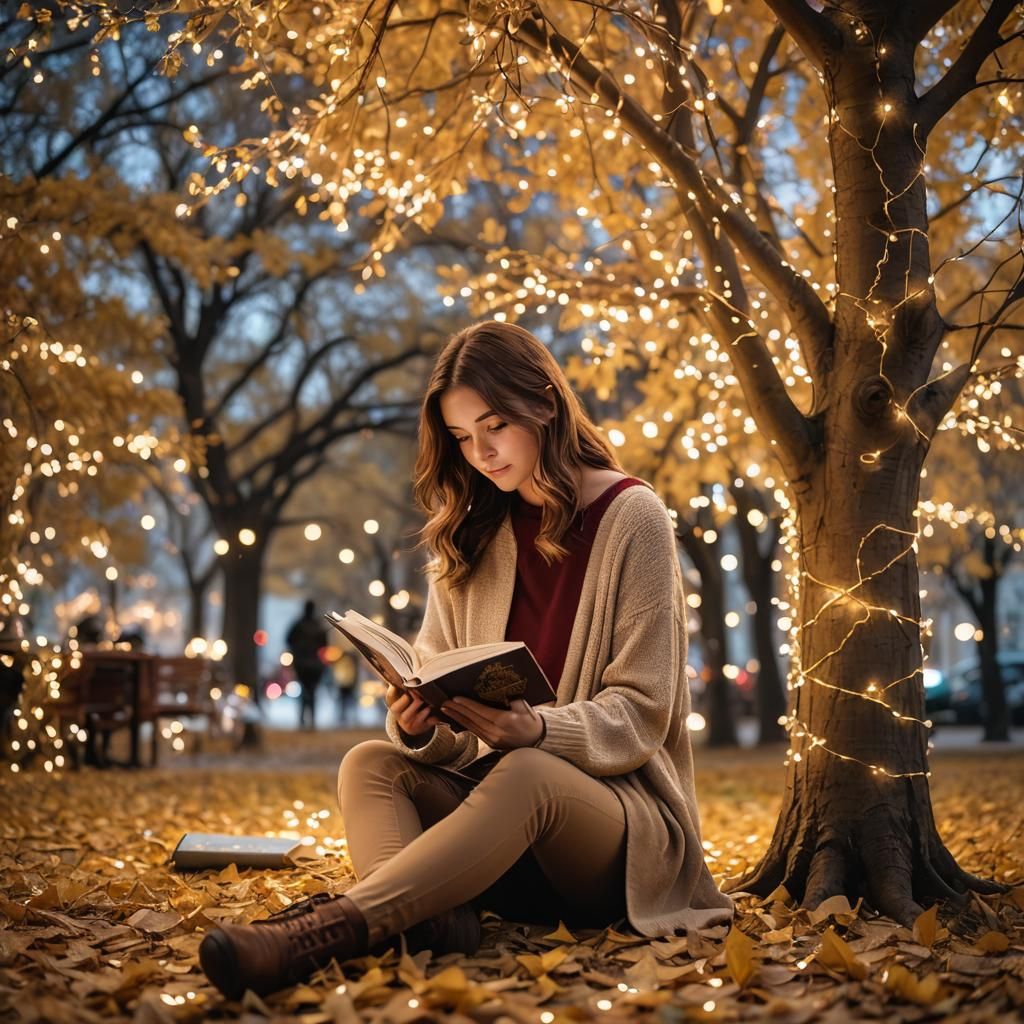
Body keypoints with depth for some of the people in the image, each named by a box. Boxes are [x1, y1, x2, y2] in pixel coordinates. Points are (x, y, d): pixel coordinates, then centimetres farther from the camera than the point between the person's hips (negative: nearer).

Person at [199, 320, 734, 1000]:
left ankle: (333, 927, -52)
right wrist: (420, 728, -18)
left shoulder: (632, 518, -3)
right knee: (370, 764, -22)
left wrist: (538, 730, -27)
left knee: (524, 776, -37)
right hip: (489, 786, 5)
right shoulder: (472, 535, 11)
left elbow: (640, 714, -8)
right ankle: (430, 919, -50)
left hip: (619, 805, -5)